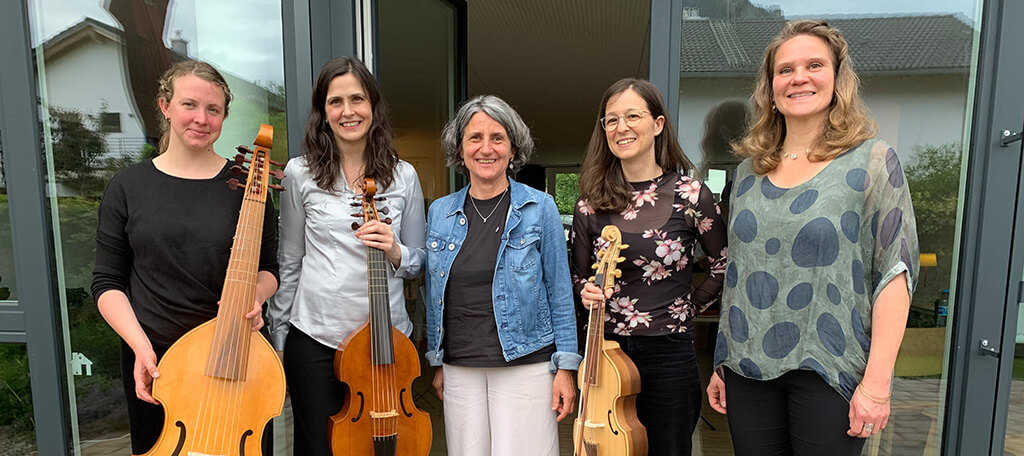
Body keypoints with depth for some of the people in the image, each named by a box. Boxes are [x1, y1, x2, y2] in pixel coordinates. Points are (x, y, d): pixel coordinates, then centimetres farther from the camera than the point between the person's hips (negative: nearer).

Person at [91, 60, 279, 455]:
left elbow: (268, 267, 5)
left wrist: (255, 294, -16)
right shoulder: (128, 187, -1)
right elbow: (108, 282, 1)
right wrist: (140, 345, -13)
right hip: (153, 360, 1)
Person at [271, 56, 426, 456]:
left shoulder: (403, 176, 1)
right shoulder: (300, 173, -2)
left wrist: (394, 251, -15)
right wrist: (280, 339, 8)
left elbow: (418, 261, 7)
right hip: (315, 337, -1)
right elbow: (289, 262, 5)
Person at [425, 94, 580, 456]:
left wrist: (566, 366, -5)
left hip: (525, 367, -3)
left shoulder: (539, 208, -4)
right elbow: (435, 297, 12)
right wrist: (436, 361, 13)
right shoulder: (440, 213, 5)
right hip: (460, 369, 3)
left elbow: (560, 290, -3)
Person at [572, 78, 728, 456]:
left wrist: (688, 309, -1)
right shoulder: (591, 203, 0)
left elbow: (724, 267, 5)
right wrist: (588, 291, -11)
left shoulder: (691, 194, -6)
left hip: (668, 355, -2)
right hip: (605, 350, 2)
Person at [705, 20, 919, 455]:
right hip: (748, 369, 4)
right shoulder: (749, 171, 7)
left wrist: (876, 382, -14)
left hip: (827, 370, -3)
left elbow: (896, 272, -8)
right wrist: (721, 363, 11)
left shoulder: (872, 161, -3)